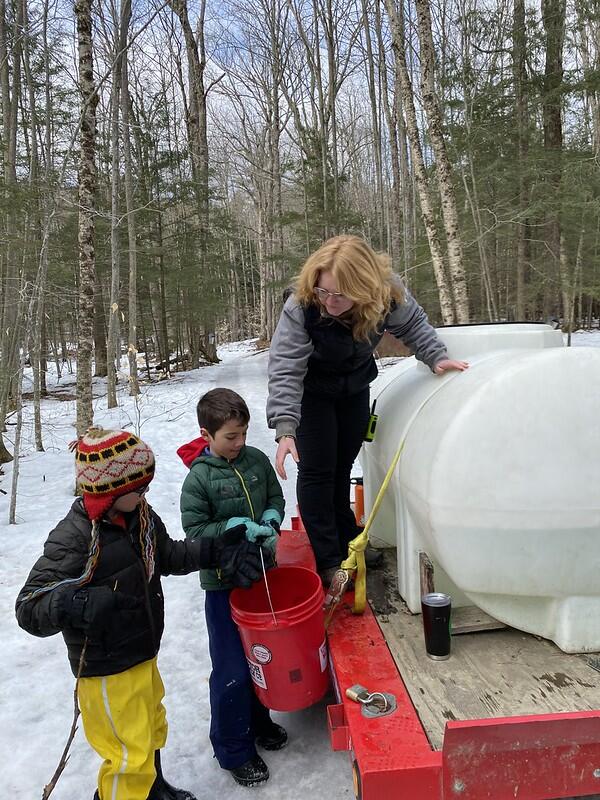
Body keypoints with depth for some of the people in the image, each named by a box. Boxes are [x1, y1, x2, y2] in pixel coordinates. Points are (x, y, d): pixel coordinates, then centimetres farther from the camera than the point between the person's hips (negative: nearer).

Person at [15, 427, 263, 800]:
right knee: (130, 753, 5)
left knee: (152, 727, 28)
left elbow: (167, 555, 11)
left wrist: (216, 553, 1)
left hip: (144, 654, 8)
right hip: (106, 671, -8)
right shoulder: (74, 539, -29)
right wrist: (72, 604, -46)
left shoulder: (141, 514, -6)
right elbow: (30, 608, -27)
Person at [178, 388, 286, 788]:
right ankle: (234, 749, 25)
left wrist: (270, 522, -9)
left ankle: (258, 721, 44)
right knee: (232, 669, 3)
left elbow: (276, 498, 9)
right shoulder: (199, 478, -17)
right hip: (223, 583, -5)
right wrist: (236, 527, -23)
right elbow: (194, 531, -15)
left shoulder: (257, 460, -3)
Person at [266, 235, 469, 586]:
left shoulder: (388, 291, -27)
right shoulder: (300, 307, -37)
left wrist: (436, 357, -21)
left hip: (355, 388, 4)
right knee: (317, 471, -4)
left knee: (343, 466, 16)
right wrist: (285, 429, -46)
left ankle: (347, 540, 33)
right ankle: (328, 561, 8)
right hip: (311, 392, -4)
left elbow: (413, 323, -7)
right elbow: (285, 370, -38)